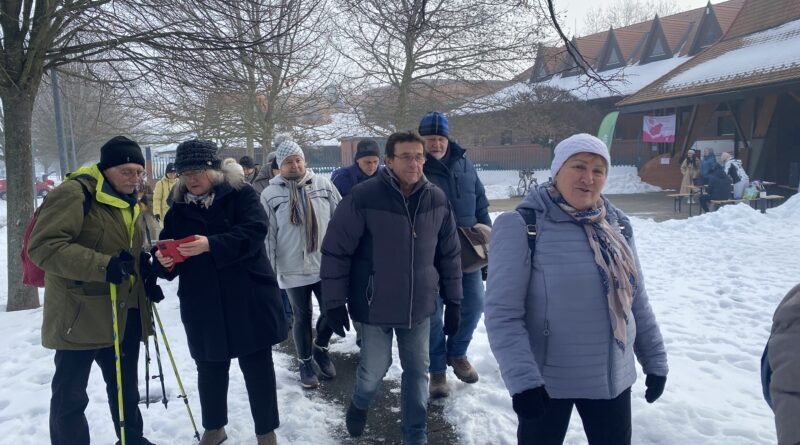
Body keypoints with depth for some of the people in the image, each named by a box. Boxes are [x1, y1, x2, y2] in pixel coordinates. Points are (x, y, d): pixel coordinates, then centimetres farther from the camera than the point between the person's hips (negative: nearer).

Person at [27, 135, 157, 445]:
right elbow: (43, 245, -25)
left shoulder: (127, 201, 13)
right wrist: (102, 265, -33)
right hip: (81, 314, -8)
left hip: (126, 312, 8)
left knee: (126, 386, 20)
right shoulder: (74, 193, -14)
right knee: (70, 394, 4)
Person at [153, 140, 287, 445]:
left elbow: (254, 231, -20)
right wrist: (165, 261, -17)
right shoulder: (178, 209, 8)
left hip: (249, 300, -3)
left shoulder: (240, 194, -5)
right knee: (210, 371, 16)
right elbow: (169, 253, 7)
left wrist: (210, 244, -33)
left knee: (258, 368, 6)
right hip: (202, 306, 4)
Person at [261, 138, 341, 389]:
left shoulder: (323, 185, 0)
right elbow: (267, 236, -3)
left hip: (326, 265, 2)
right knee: (302, 317, 10)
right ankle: (305, 363, 29)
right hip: (293, 269, -1)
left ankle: (320, 348, 35)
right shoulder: (271, 194, -4)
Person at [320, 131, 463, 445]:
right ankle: (359, 405, 44)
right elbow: (335, 251, -11)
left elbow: (450, 254, 6)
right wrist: (335, 302, -9)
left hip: (420, 305, 3)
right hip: (375, 305, -3)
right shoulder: (364, 198, -17)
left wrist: (453, 301, 8)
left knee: (417, 371, 11)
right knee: (374, 369, 9)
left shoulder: (437, 200, -4)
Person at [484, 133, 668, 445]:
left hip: (613, 377, 5)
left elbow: (636, 300, 11)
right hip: (546, 381, -5)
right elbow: (503, 313, -18)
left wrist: (654, 359, 12)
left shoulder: (617, 226, 2)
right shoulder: (521, 226, -16)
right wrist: (522, 379, -24)